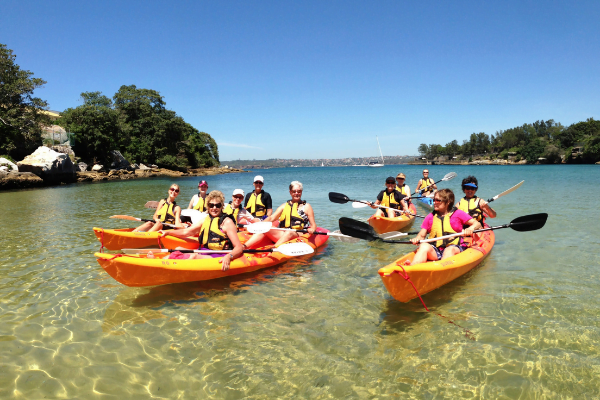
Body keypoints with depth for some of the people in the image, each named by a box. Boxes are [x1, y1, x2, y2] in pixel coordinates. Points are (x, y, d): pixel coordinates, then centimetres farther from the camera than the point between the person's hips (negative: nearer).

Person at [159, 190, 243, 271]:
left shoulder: (227, 222, -6)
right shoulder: (206, 220, 15)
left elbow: (239, 247, -13)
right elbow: (185, 232, 23)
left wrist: (229, 257, -33)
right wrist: (167, 232, 13)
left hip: (219, 257, -8)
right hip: (204, 254, 8)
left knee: (194, 256, -29)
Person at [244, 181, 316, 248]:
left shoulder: (306, 206, 11)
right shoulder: (284, 206, 20)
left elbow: (313, 225, 6)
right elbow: (271, 218, 10)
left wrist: (312, 229, -19)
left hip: (300, 235, -3)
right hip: (283, 234, 3)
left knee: (289, 233, -37)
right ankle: (243, 247, -37)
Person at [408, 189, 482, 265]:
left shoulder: (458, 214, 9)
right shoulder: (430, 217, 17)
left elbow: (477, 224, 6)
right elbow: (421, 235, 15)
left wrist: (471, 228, -18)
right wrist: (416, 239, -9)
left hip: (454, 247, -2)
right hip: (435, 251, 2)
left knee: (450, 250, -36)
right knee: (424, 246, -29)